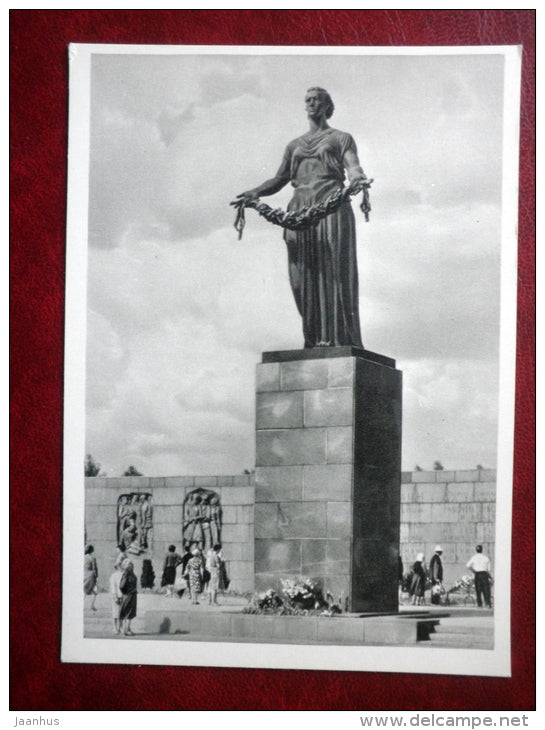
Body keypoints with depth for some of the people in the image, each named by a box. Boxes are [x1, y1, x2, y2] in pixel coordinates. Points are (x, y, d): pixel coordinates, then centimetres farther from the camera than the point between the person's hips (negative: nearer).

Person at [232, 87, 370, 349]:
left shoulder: (340, 138, 15)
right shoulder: (294, 146, 27)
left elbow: (354, 167, 0)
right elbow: (280, 179, 18)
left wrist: (359, 179, -24)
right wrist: (255, 192, 0)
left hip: (331, 208, -4)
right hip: (300, 213, 4)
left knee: (333, 273, -13)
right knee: (304, 276, -5)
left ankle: (339, 340, -16)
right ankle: (314, 342, -6)